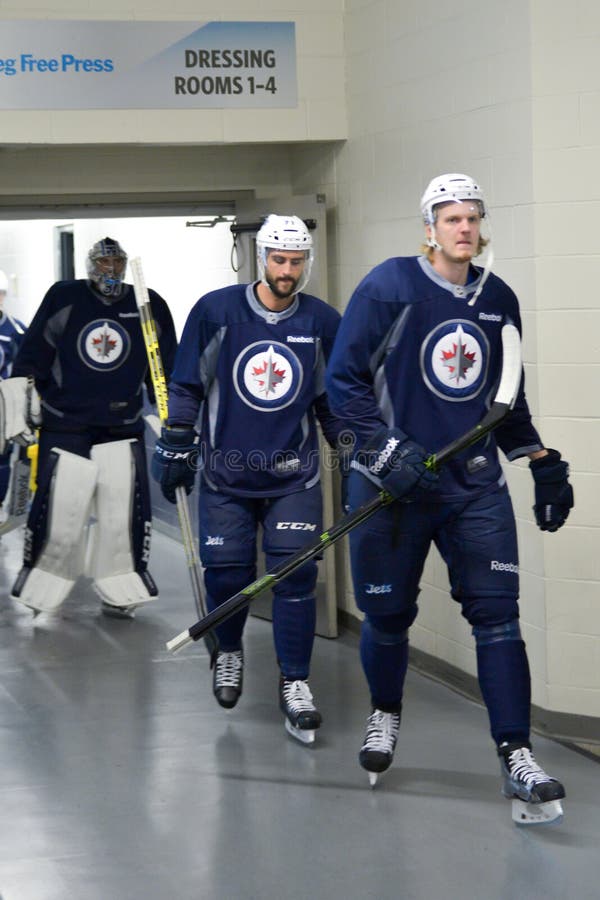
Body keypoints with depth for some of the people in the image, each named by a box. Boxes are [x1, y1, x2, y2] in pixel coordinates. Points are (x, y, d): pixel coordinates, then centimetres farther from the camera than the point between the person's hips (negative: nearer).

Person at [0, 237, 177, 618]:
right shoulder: (64, 297, 1)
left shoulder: (149, 305, 7)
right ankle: (39, 595, 11)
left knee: (126, 512, -2)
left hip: (123, 428, 2)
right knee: (59, 515, -4)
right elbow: (31, 355, 3)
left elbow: (167, 367, 14)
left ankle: (120, 594, 13)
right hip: (63, 425, -2)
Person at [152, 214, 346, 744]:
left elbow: (336, 400, 11)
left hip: (294, 476, 1)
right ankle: (230, 653, 33)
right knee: (226, 575, 3)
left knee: (295, 574, -8)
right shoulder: (216, 312, -4)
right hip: (225, 474, 0)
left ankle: (295, 684, 5)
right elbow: (186, 386, 3)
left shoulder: (323, 322, 1)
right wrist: (175, 448, -1)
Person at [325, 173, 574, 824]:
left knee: (496, 611, -6)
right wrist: (387, 447, -17)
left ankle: (516, 758, -4)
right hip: (392, 480, -3)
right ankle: (384, 713, 37)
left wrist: (544, 466, 16)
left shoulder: (498, 300, 9)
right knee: (388, 612, 8)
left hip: (476, 483, 3)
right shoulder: (390, 287, -7)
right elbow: (343, 380, -7)